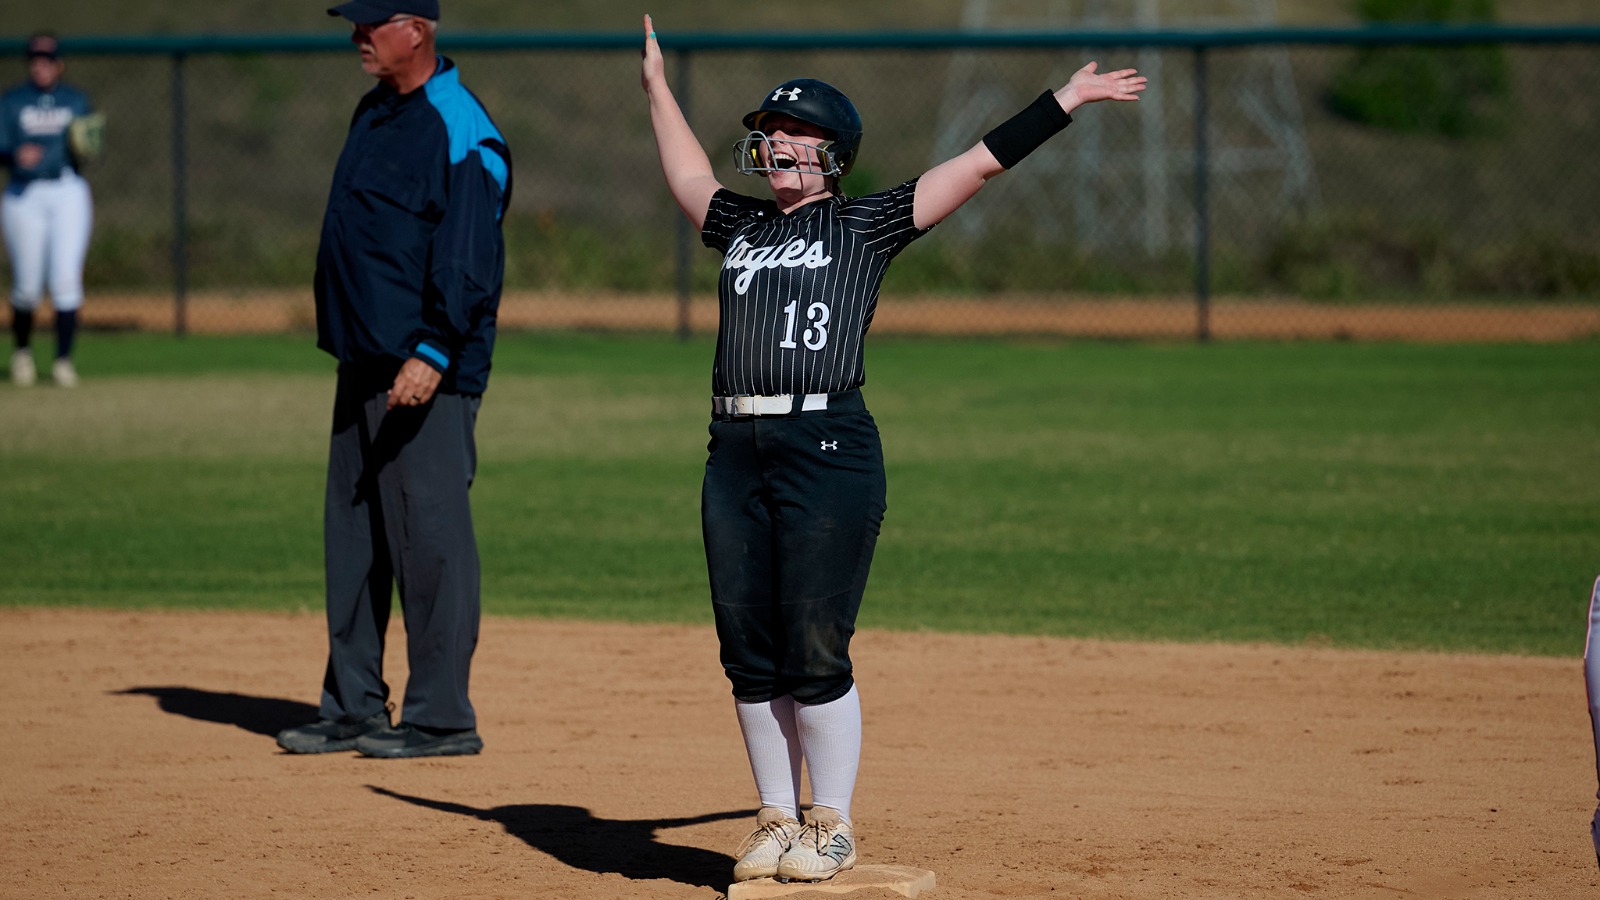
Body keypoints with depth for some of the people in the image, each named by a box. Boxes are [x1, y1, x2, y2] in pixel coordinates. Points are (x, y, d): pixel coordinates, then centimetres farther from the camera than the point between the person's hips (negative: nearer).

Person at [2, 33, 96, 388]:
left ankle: (64, 360, -10)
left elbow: (86, 152, 13)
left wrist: (83, 152, -10)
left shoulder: (77, 101, 11)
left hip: (69, 193, 1)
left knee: (67, 278, -12)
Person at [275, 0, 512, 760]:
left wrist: (431, 353, -27)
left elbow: (469, 260, -20)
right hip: (364, 358, 10)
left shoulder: (460, 132, -14)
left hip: (427, 372, -10)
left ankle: (441, 718, -2)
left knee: (429, 531, -6)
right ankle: (354, 709, 19)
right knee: (353, 534, 12)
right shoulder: (376, 112, 16)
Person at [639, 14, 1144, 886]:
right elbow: (690, 177, 39)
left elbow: (978, 165, 5)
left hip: (829, 448, -5)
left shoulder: (864, 226, 6)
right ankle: (777, 817, 15)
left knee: (815, 652, -5)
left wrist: (1067, 99, 4)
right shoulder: (741, 225, 19)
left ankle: (832, 825, 6)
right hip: (735, 454, 5)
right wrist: (657, 85, 47)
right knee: (749, 651, 5)